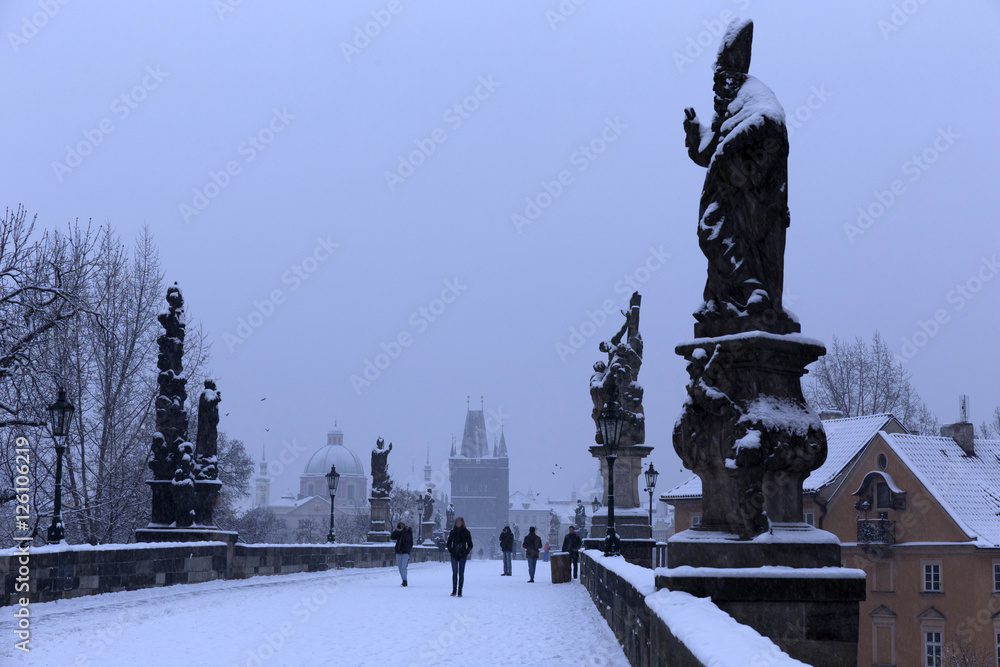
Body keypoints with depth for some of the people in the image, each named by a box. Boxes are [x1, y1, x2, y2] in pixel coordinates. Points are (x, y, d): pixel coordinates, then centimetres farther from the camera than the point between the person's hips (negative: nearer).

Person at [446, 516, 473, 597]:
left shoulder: (466, 532, 3)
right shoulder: (452, 532, 7)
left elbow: (470, 544, 7)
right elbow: (449, 543, 13)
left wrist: (467, 552, -5)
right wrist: (450, 550, -1)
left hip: (462, 555, -1)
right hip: (454, 555, 1)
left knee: (461, 573, -1)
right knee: (454, 572, -1)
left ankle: (459, 592, 3)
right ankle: (454, 591, 7)